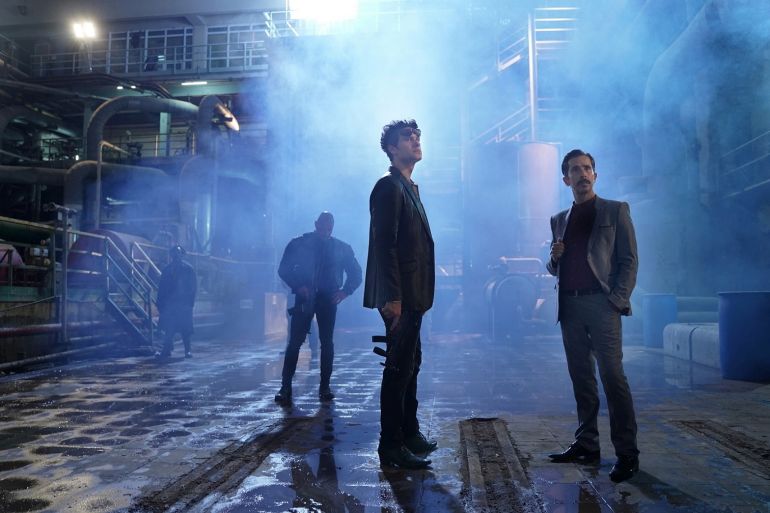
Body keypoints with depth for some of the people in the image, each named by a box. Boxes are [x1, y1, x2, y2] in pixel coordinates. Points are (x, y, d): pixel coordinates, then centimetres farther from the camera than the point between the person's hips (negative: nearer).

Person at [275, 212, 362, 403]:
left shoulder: (341, 248, 6)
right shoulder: (299, 244, 2)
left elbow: (356, 273, 11)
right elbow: (283, 269, 1)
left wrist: (345, 291, -5)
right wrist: (298, 286, -14)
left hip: (328, 299, 2)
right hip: (304, 298, -1)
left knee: (327, 342, 1)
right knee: (295, 341, -4)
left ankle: (325, 387, 9)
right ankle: (285, 386, 3)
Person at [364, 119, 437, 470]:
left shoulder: (409, 188, 19)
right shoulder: (389, 187, -10)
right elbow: (384, 244, -18)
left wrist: (417, 296, 15)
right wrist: (392, 297, -23)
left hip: (412, 295, 10)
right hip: (400, 296, -10)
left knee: (410, 366, 17)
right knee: (399, 369, -4)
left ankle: (409, 434, 29)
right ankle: (391, 447, 7)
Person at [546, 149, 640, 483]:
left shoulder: (615, 211, 6)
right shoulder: (559, 220, 18)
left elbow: (629, 260, 0)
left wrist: (618, 299, -11)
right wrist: (554, 258, -2)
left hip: (601, 304, -4)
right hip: (569, 306, 5)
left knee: (612, 376, -8)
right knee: (581, 379, 9)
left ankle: (627, 453, 0)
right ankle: (586, 445, 17)